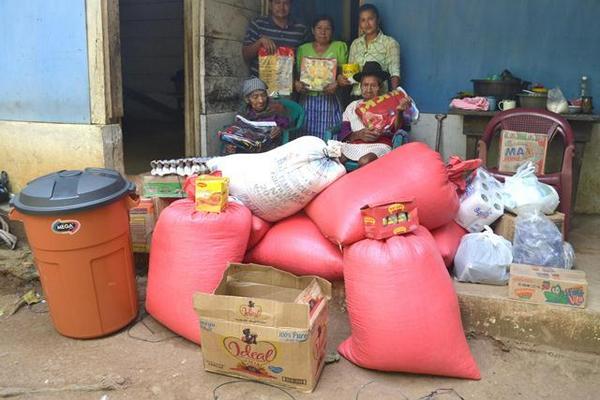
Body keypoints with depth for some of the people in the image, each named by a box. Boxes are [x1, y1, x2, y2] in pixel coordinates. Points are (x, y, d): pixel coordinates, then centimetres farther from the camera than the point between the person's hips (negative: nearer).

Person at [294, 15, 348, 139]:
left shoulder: (340, 47, 11)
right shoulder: (303, 49, 15)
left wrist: (337, 84, -15)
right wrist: (296, 83, -8)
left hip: (330, 100, -1)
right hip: (307, 100, 2)